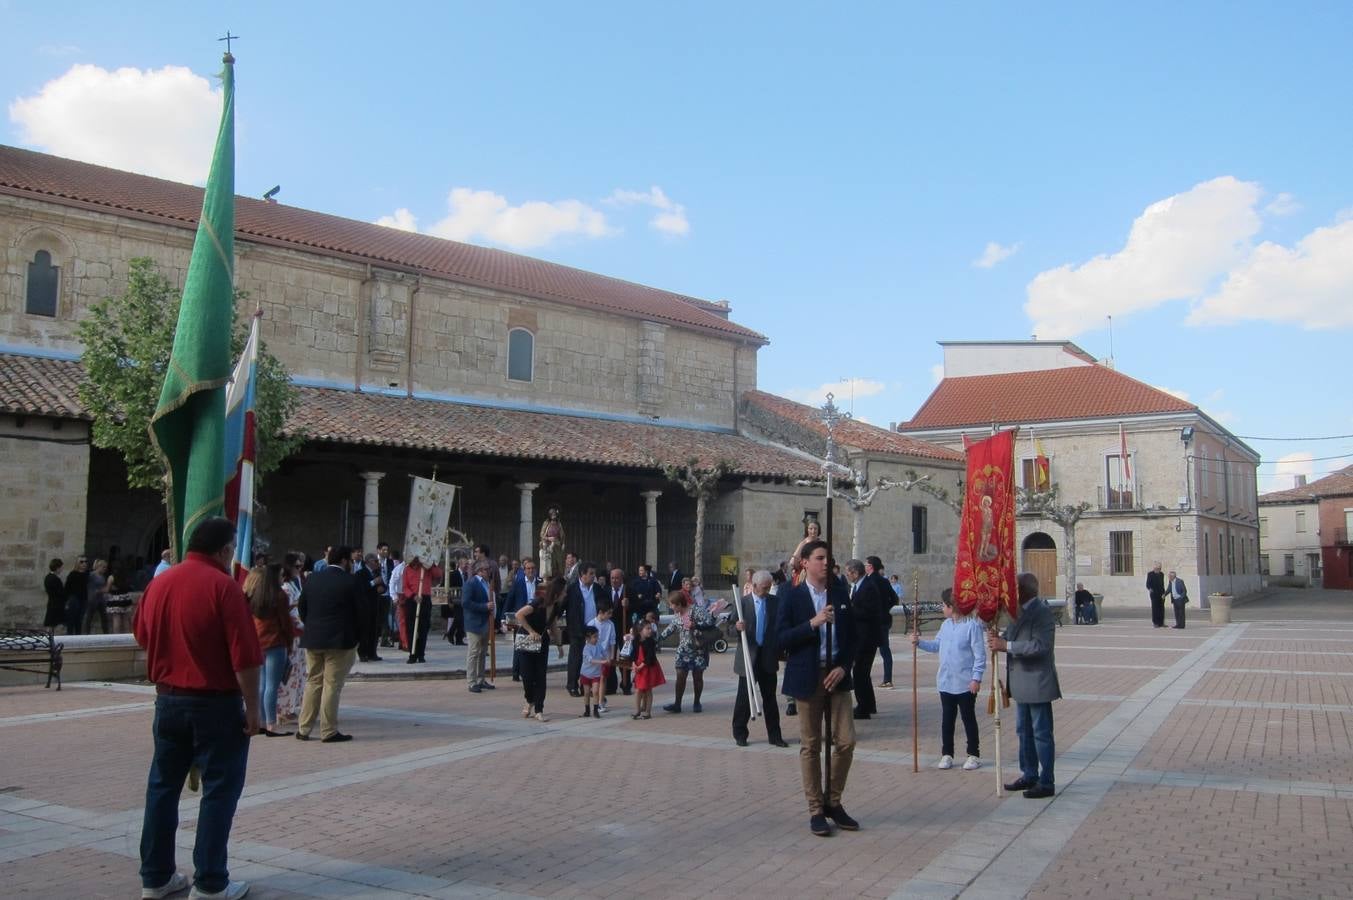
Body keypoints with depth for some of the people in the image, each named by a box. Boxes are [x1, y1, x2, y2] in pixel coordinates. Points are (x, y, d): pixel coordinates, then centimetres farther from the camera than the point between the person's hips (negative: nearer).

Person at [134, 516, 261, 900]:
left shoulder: (158, 583, 4)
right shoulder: (223, 586, -16)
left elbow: (143, 638, 19)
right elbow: (244, 657, -18)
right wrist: (252, 708, -10)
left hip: (168, 699, 7)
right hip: (216, 702, -6)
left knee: (163, 786, 15)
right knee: (219, 789, 3)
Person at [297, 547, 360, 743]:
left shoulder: (312, 578, 4)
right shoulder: (349, 582, -10)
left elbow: (301, 607, 8)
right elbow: (358, 611, -5)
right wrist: (355, 638, 7)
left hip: (312, 639, 5)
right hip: (340, 640, -5)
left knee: (312, 682, 15)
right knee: (332, 685, 0)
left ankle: (303, 729, 17)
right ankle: (329, 731, 4)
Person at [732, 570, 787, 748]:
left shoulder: (774, 602, 4)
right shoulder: (743, 602, -4)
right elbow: (732, 629, -4)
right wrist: (737, 627, -25)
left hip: (768, 656, 2)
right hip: (749, 656, -2)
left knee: (770, 697, 8)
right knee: (744, 697, 4)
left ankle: (774, 735, 14)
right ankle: (739, 734, 16)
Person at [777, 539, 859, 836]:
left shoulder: (841, 594, 8)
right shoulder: (792, 596, -4)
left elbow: (851, 636, 10)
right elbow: (781, 639, -10)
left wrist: (844, 667, -5)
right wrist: (812, 623, -21)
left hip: (836, 675, 3)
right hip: (807, 678, -3)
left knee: (846, 741, 0)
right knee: (810, 746, 4)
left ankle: (833, 803, 19)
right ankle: (816, 810, 15)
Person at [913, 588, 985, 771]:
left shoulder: (972, 625, -17)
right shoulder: (946, 625, 7)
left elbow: (980, 655, -16)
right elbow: (936, 645, 16)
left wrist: (976, 678, -17)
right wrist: (919, 642, 4)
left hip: (966, 684, -7)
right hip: (945, 683, 7)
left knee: (969, 719, 7)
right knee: (947, 719, 12)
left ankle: (974, 755, 18)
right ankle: (947, 754, 21)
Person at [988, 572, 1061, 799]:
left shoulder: (1042, 612, -17)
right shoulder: (1020, 611, 10)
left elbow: (1040, 645, -27)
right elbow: (1013, 637, 15)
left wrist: (1007, 646, -26)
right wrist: (999, 639, -7)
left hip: (1037, 683, -9)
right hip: (1022, 684, 9)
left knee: (1041, 733, 0)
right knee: (1024, 731, 17)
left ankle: (1046, 783, 8)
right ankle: (1029, 775, 28)